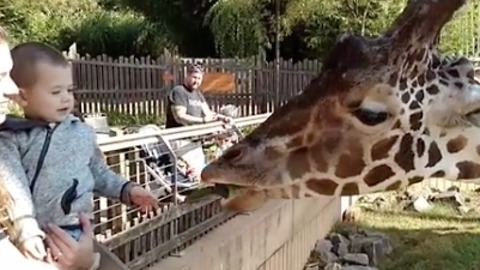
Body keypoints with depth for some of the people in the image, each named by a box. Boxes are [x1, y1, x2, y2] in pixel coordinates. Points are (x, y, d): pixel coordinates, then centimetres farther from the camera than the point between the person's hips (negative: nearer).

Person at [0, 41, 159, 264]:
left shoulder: (82, 132, 6)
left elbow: (99, 174, 17)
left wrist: (127, 190, 4)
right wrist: (26, 231, -27)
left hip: (76, 233, 3)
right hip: (36, 239, -2)